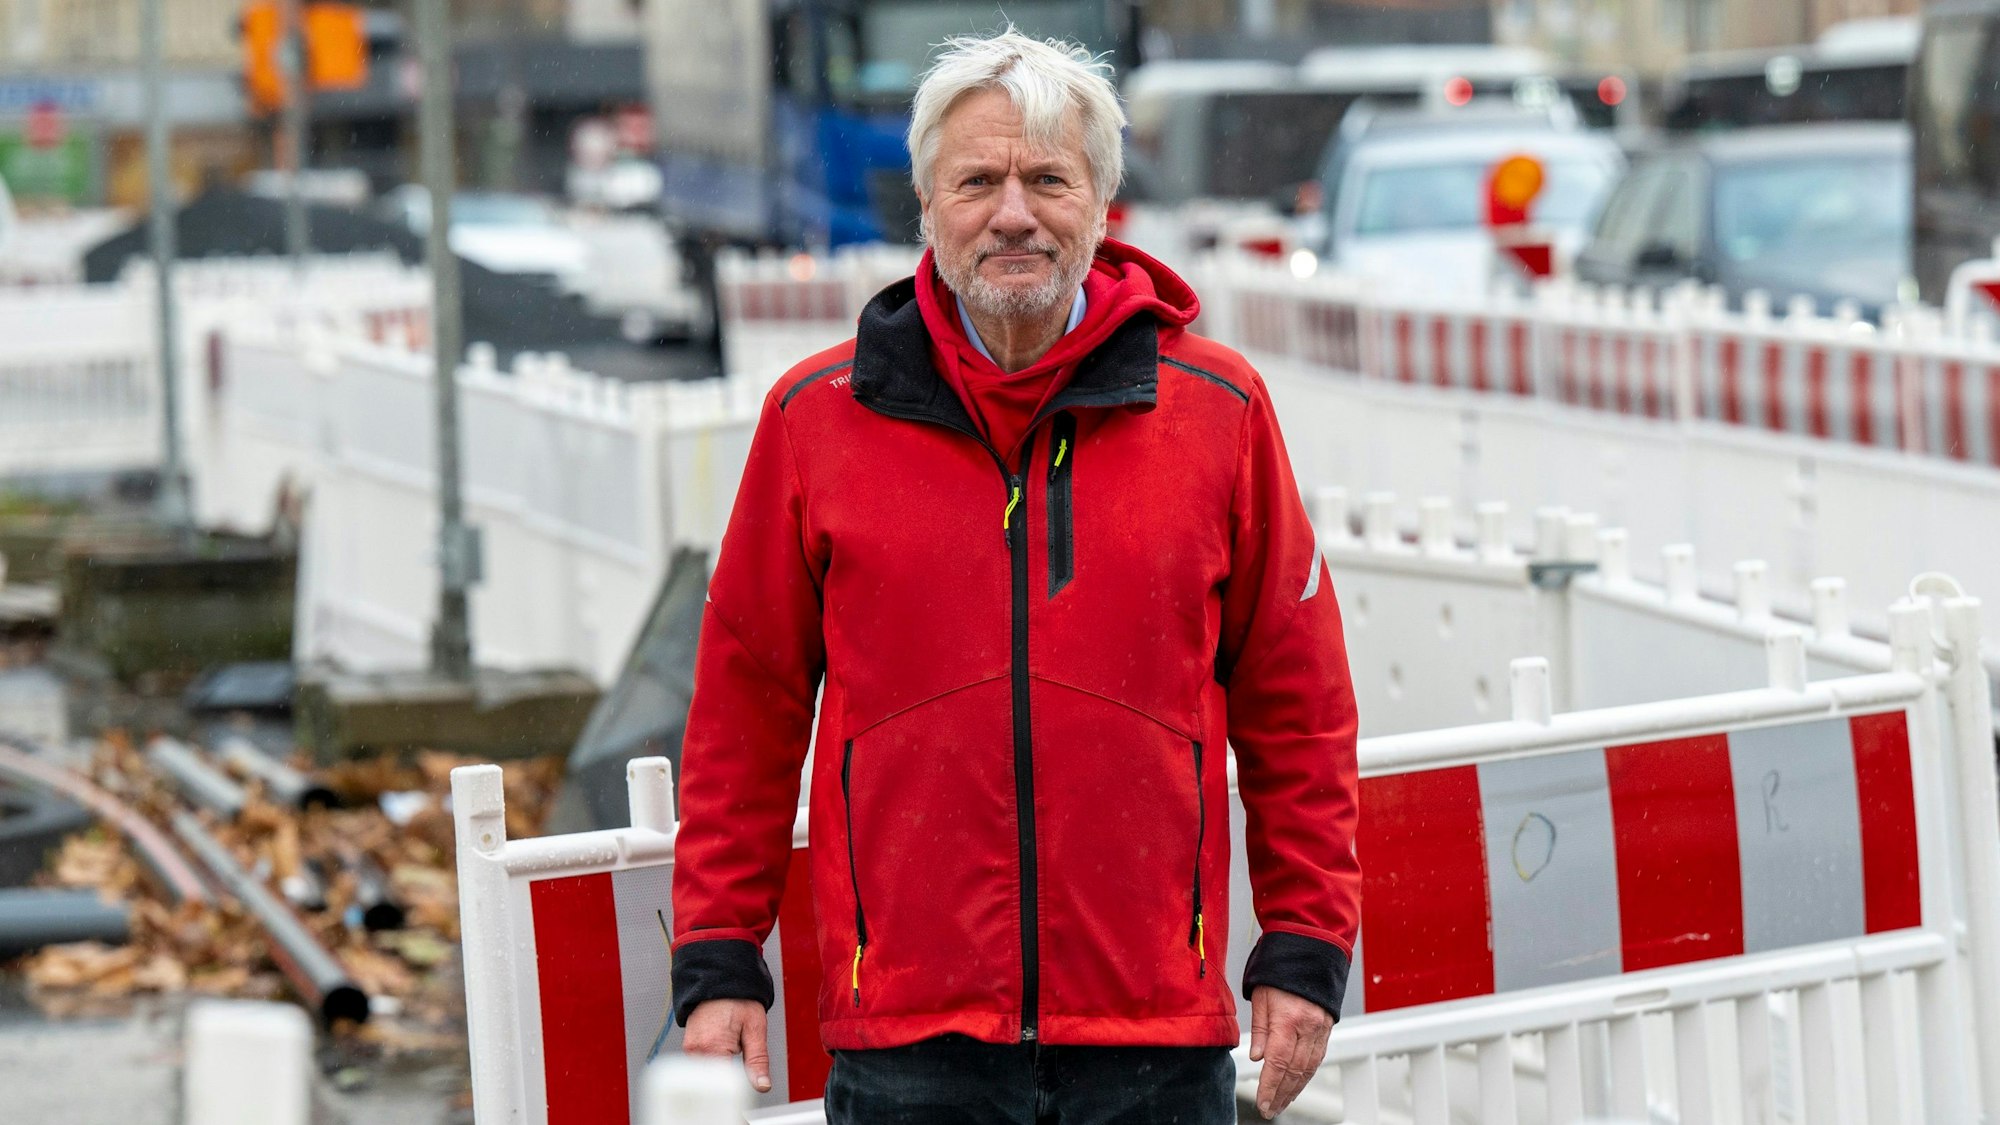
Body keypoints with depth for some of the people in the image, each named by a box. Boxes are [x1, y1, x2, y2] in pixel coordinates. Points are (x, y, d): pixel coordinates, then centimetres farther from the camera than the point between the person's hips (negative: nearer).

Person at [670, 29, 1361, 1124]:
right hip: (908, 1037, 0)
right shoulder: (816, 418, 4)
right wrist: (717, 964, 4)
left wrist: (1304, 953, 6)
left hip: (1158, 1032, 1)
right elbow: (743, 715, 8)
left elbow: (1296, 707, 9)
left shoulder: (1218, 410, 5)